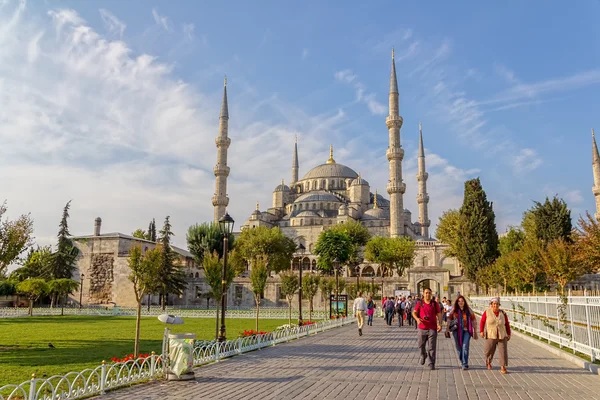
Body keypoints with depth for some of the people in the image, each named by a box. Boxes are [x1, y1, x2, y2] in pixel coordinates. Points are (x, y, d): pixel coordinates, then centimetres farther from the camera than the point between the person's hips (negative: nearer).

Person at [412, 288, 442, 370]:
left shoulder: (435, 304, 3)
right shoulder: (419, 303, 3)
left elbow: (439, 314, 1)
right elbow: (414, 313, 3)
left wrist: (440, 324, -13)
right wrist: (417, 319, -17)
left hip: (432, 328, -1)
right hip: (422, 328, 1)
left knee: (431, 347, -2)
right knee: (421, 345, 11)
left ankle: (432, 364, 7)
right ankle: (423, 355, 42)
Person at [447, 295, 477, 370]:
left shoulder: (468, 310, 4)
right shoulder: (454, 310, 4)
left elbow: (473, 321, 8)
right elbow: (449, 320, 2)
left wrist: (475, 333, 8)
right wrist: (447, 329, -11)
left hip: (466, 331, -1)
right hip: (457, 331, 1)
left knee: (465, 347, -14)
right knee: (459, 347, 10)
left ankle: (465, 365, -10)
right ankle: (462, 361, 32)